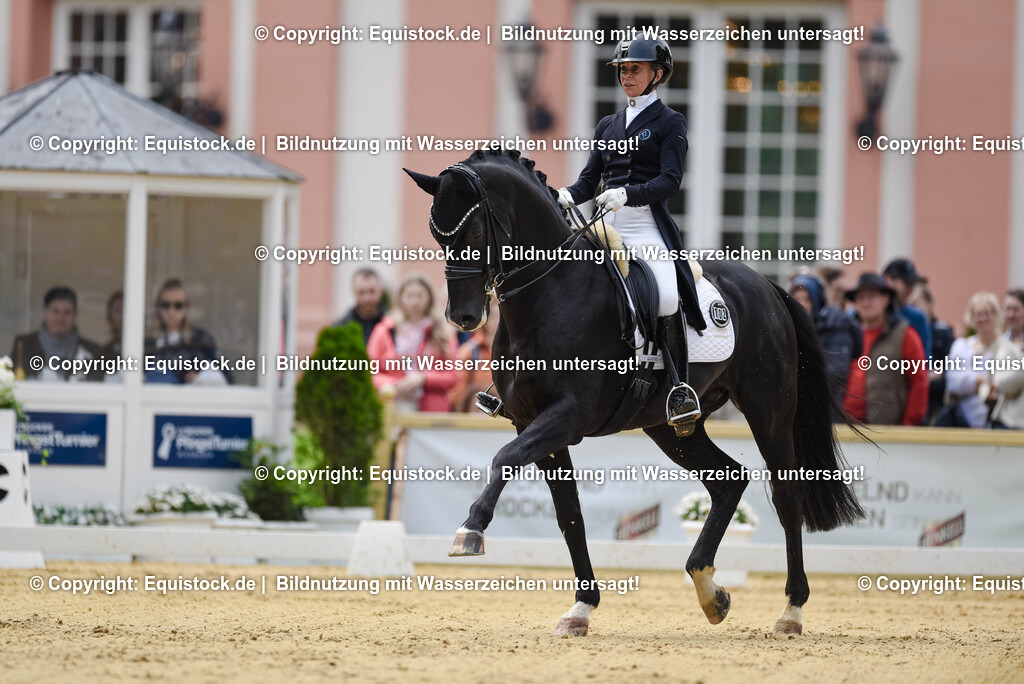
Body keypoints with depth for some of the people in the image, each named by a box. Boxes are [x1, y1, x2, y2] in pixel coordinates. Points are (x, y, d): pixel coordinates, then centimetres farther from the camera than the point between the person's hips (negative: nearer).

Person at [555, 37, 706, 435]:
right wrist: (565, 197, -7)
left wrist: (626, 193, -24)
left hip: (648, 224, -6)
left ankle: (680, 387, -22)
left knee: (666, 297, -30)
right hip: (608, 225, 6)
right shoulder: (608, 126, 21)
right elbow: (590, 180, 16)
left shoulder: (669, 123, 4)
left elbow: (669, 181, -8)